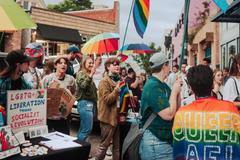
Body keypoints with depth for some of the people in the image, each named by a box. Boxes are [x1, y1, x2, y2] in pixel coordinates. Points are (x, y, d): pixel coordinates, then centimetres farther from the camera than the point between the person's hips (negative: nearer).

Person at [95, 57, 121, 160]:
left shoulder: (119, 80, 16)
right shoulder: (104, 82, -7)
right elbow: (107, 99, -18)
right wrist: (117, 89, -23)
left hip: (118, 116, 7)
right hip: (108, 117, -7)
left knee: (117, 145, 14)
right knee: (104, 145, 3)